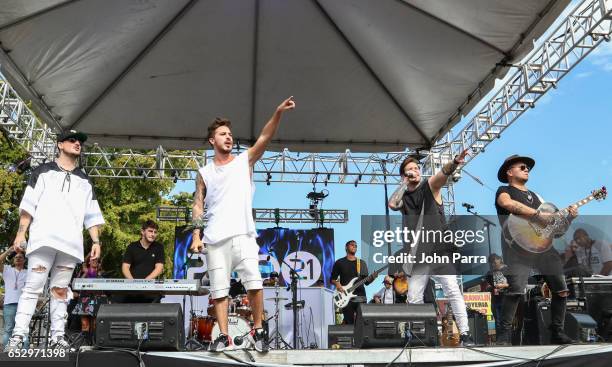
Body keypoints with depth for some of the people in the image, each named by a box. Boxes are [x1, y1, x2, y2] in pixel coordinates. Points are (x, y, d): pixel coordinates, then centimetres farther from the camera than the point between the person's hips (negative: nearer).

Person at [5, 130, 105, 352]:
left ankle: (57, 337, 4)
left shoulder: (85, 181, 20)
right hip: (43, 240, -3)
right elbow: (28, 204, 5)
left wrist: (96, 241, 6)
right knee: (33, 287, -8)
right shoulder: (43, 172, 12)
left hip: (71, 244, 3)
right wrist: (21, 233, -5)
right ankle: (17, 337, -6)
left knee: (60, 290, 3)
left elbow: (91, 215, 16)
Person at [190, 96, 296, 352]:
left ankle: (257, 331, 4)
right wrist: (196, 236, 0)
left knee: (254, 283, -11)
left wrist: (278, 113, -16)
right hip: (214, 239, 2)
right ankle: (223, 336, 13)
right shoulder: (204, 173, 14)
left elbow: (265, 137, -3)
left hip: (243, 235, -1)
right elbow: (198, 205, 11)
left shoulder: (245, 160, 11)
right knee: (219, 289, 3)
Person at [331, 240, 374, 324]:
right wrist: (337, 284, -14)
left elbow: (366, 281, 11)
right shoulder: (339, 263, 6)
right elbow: (332, 279, 7)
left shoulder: (362, 263, 13)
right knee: (349, 323, -2)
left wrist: (373, 277, -9)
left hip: (360, 297, 2)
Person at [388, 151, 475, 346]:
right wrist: (405, 183, -1)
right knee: (414, 298, 5)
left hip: (439, 251, -3)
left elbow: (443, 173, -19)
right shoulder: (403, 197, 12)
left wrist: (454, 163, -41)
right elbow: (392, 204, -11)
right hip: (418, 255, 4)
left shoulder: (430, 186, 3)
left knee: (453, 291, -10)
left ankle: (465, 333, -5)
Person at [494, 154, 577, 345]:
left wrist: (569, 217, 8)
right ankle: (504, 334, -12)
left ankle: (557, 333, 19)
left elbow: (553, 223, 27)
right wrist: (538, 214, -20)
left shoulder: (535, 196, 29)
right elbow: (507, 203, -19)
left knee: (561, 290, 5)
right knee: (516, 289, -22)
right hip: (518, 245, -7)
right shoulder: (504, 191, 8)